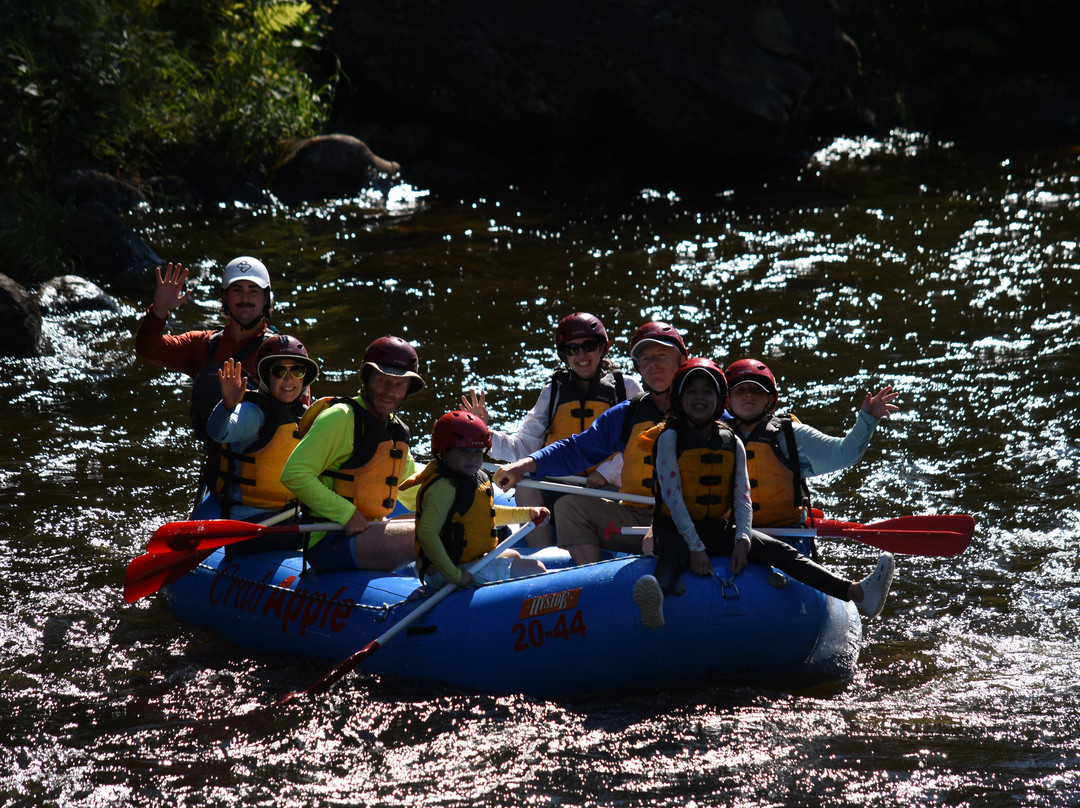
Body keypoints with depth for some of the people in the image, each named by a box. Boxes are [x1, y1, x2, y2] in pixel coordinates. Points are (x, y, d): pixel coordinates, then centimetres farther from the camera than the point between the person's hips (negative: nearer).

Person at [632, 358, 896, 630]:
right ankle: (655, 603, -78)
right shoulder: (670, 438, -4)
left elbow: (742, 499, 3)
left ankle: (857, 592, -27)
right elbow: (673, 497, -12)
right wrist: (695, 547, -21)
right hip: (676, 529, -5)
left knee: (780, 551, -13)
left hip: (719, 529, 5)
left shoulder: (732, 444, 9)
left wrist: (742, 540, -16)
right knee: (673, 555, -40)